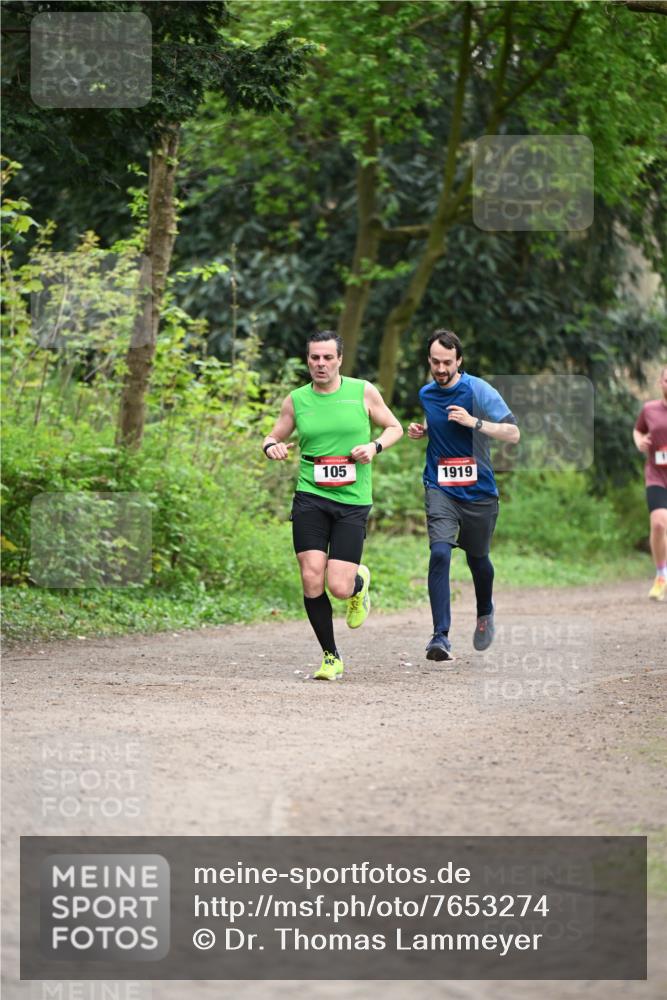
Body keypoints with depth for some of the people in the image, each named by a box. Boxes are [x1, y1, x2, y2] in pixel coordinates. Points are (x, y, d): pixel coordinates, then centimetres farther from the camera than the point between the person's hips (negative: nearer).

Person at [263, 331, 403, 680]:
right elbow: (273, 436, 18)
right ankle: (331, 657, 6)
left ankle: (360, 582, 30)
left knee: (339, 587, -10)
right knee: (311, 578, -12)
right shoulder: (295, 401, 6)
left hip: (353, 501, -1)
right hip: (310, 497, 1)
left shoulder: (363, 392, 2)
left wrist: (374, 446, -7)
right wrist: (271, 446, -6)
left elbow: (394, 428, 13)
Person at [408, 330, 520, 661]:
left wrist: (474, 422, -24)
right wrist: (419, 431, 5)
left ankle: (485, 613, 47)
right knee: (440, 553, -20)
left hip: (479, 491, -2)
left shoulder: (478, 390, -9)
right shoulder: (425, 394, 6)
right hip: (440, 488, 2)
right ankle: (441, 636, -24)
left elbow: (513, 434, -12)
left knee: (477, 559, 14)